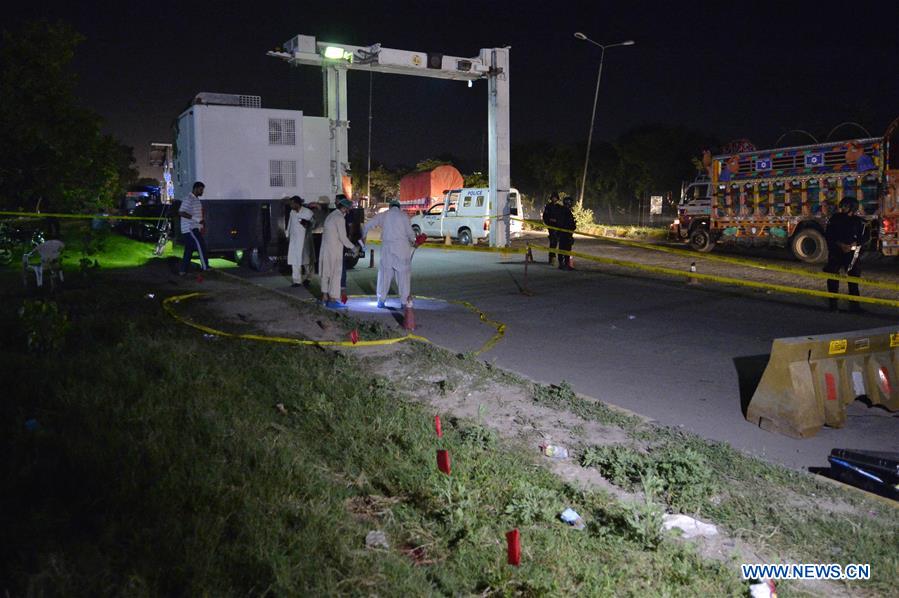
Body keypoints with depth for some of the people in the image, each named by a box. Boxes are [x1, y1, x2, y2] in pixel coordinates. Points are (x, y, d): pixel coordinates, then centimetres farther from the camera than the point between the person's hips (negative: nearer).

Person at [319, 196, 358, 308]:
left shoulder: (330, 216, 15)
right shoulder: (340, 218, -13)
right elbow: (343, 237, -16)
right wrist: (352, 247, -3)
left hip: (325, 249, 9)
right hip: (334, 250, -9)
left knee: (326, 274, 12)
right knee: (335, 274, -5)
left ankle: (325, 298, 16)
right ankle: (333, 300, -4)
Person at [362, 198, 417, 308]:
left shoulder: (383, 215, 10)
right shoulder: (403, 215, 1)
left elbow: (367, 225, 14)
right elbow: (410, 232, -3)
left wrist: (364, 236, 31)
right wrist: (412, 241, 18)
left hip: (387, 248, 2)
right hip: (402, 248, -2)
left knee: (384, 273, 9)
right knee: (404, 274, 3)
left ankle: (381, 300, 11)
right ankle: (405, 300, 3)